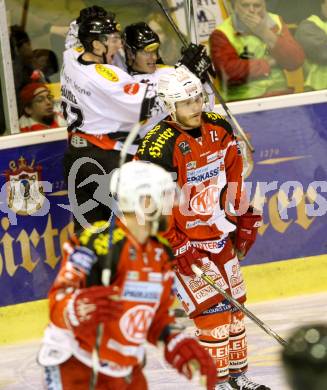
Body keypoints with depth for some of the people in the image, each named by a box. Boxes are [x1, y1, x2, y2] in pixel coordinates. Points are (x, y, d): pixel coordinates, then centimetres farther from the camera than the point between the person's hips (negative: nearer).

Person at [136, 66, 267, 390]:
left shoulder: (220, 128, -2)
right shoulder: (159, 148, -24)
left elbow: (233, 175, 12)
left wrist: (244, 218, 13)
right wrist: (175, 248, -21)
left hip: (219, 233, 7)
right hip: (183, 240, -7)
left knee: (234, 303, 15)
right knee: (212, 308, -10)